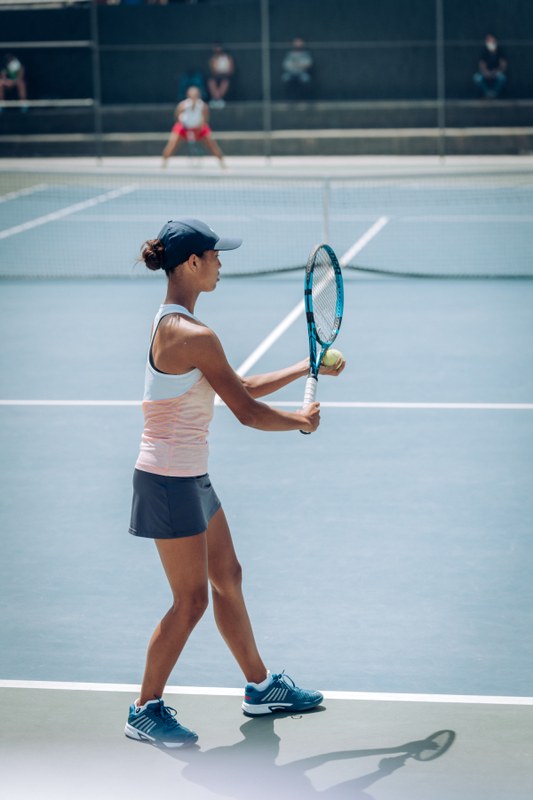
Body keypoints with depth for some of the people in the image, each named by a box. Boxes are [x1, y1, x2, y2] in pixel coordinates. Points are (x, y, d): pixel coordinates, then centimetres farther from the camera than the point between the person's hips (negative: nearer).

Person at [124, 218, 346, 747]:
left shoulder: (174, 325, 8)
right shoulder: (194, 336, -23)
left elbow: (242, 387, 15)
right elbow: (247, 412, -18)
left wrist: (307, 366, 16)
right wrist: (301, 422, -1)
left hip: (189, 477, 10)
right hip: (169, 480, -10)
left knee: (228, 580, 19)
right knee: (191, 600, 0)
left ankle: (261, 688, 32)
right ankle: (145, 712, 13)